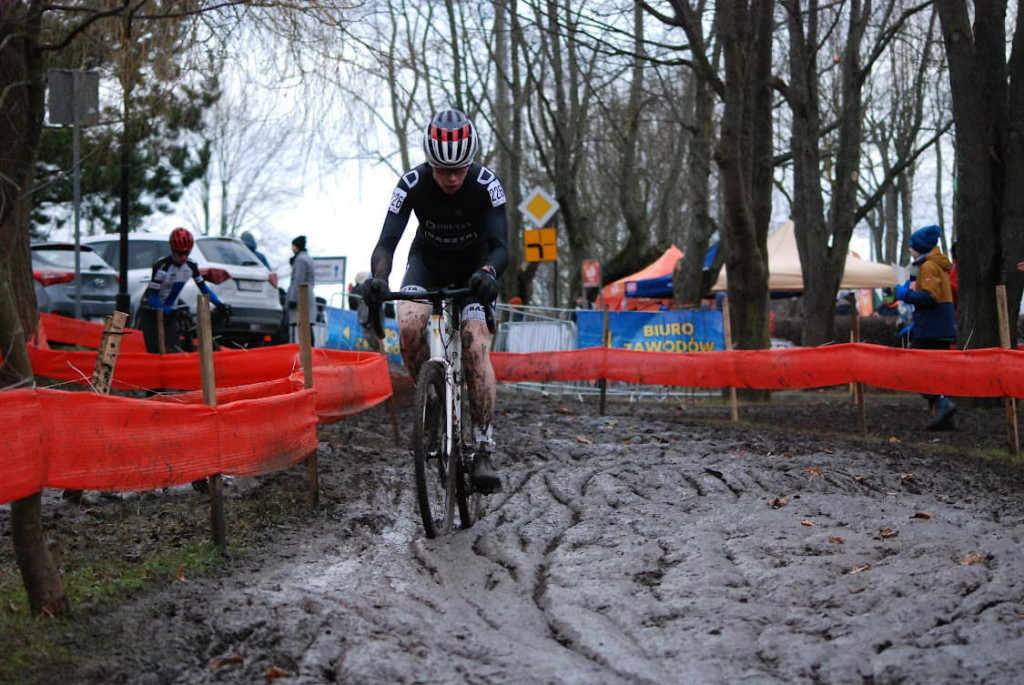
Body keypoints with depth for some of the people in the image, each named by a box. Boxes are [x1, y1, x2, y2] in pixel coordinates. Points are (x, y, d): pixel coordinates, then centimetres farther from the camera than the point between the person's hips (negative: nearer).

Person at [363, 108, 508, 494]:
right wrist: (378, 279, -50)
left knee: (475, 347, -20)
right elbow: (387, 241, -30)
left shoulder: (486, 184, -27)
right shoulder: (412, 184, -25)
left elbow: (500, 246, -31)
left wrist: (488, 274, -54)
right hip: (427, 262, 1)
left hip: (474, 267, -1)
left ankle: (483, 451, -16)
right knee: (409, 327, -28)